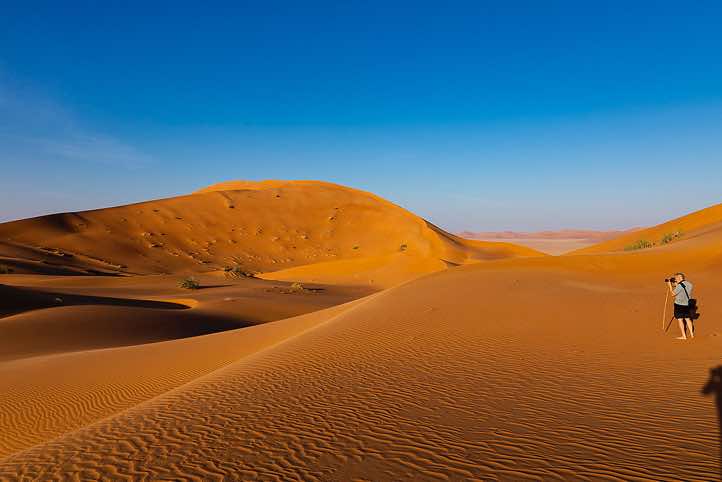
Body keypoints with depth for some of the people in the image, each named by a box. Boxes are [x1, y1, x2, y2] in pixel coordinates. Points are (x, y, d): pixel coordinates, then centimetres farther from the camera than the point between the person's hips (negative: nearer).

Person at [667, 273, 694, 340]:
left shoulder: (680, 285, -17)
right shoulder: (689, 284, 7)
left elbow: (673, 293, -10)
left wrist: (670, 285, 0)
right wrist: (676, 285, 16)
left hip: (679, 304, -7)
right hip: (687, 305, 7)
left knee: (680, 319, 1)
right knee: (688, 319, 18)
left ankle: (684, 336, 2)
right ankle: (691, 334, 23)